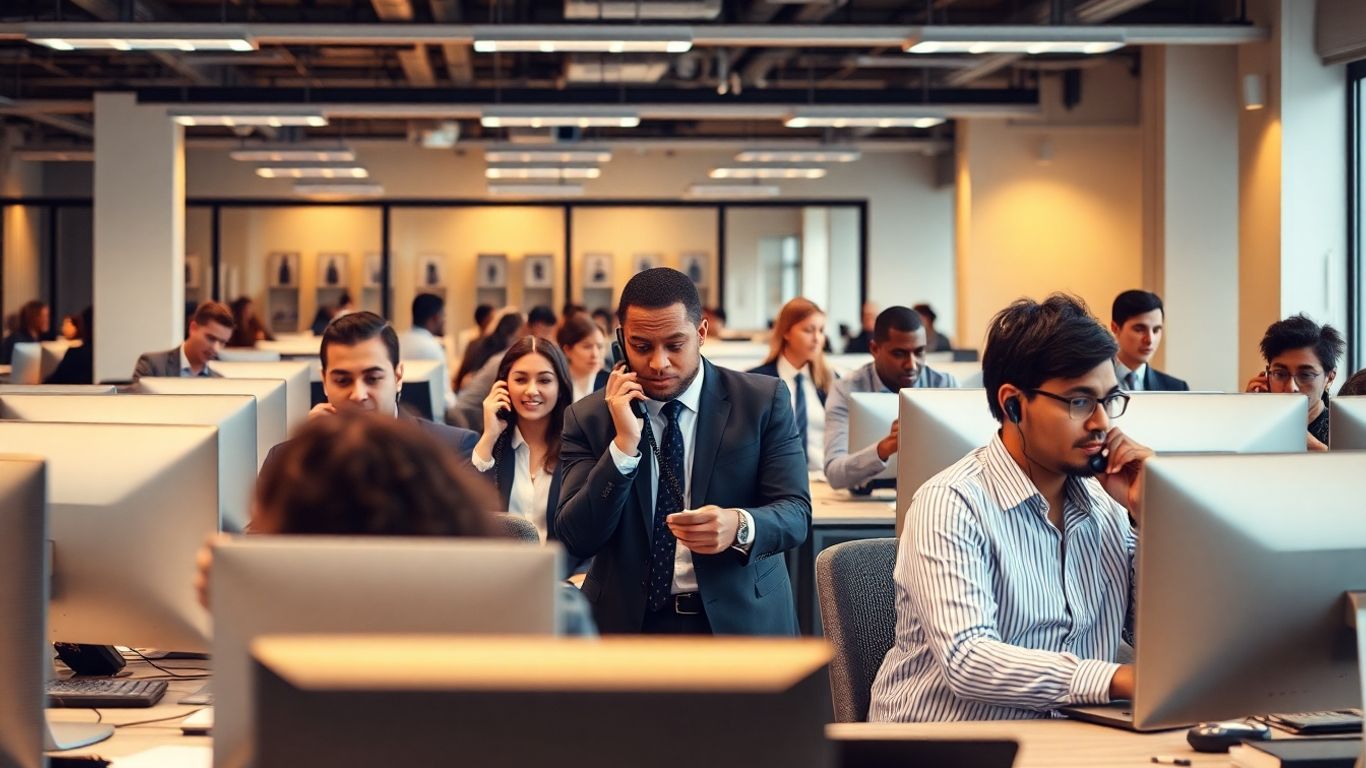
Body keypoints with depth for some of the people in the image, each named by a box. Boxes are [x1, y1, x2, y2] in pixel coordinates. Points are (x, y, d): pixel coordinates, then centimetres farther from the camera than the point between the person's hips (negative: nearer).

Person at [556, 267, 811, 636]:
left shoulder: (763, 401, 1)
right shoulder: (588, 418, 3)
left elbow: (795, 513, -4)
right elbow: (577, 539, -4)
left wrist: (739, 526, -25)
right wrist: (624, 444, -15)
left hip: (738, 620, 0)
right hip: (629, 624, 0)